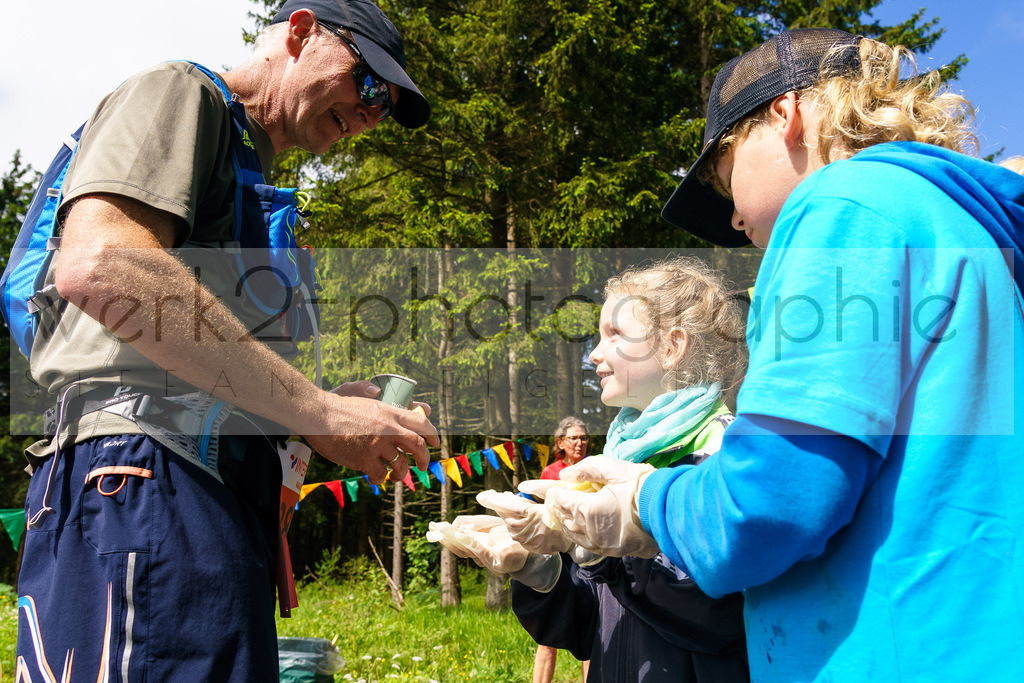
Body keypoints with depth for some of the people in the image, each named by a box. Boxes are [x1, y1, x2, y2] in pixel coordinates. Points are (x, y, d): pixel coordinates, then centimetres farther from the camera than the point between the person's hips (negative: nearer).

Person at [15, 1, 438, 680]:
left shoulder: (254, 191, 31)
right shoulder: (182, 93, 3)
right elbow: (97, 265, -19)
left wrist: (335, 409, 11)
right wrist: (315, 409, -18)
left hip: (228, 504, 10)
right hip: (143, 477, -10)